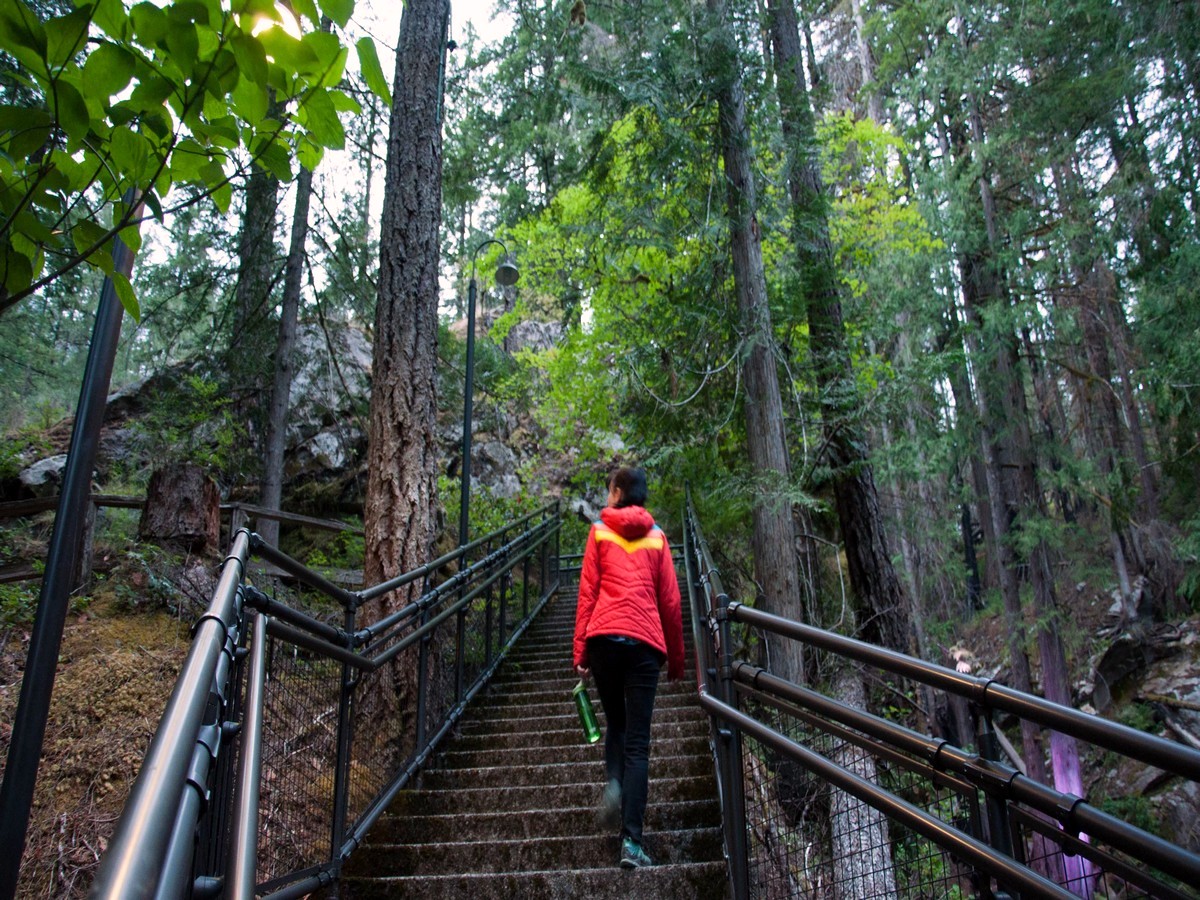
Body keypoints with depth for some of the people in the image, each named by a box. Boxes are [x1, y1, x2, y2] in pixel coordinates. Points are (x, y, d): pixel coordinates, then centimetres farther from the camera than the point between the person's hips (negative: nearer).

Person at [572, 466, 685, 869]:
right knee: (638, 740, 3)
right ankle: (631, 841, -2)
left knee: (615, 722, 21)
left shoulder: (599, 531, 9)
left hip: (604, 636, 0)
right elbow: (670, 601, 11)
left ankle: (613, 783, -5)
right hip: (645, 640, 0)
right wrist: (676, 658, 18)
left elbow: (586, 593, 4)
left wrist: (581, 652, 5)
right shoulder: (656, 537, 13)